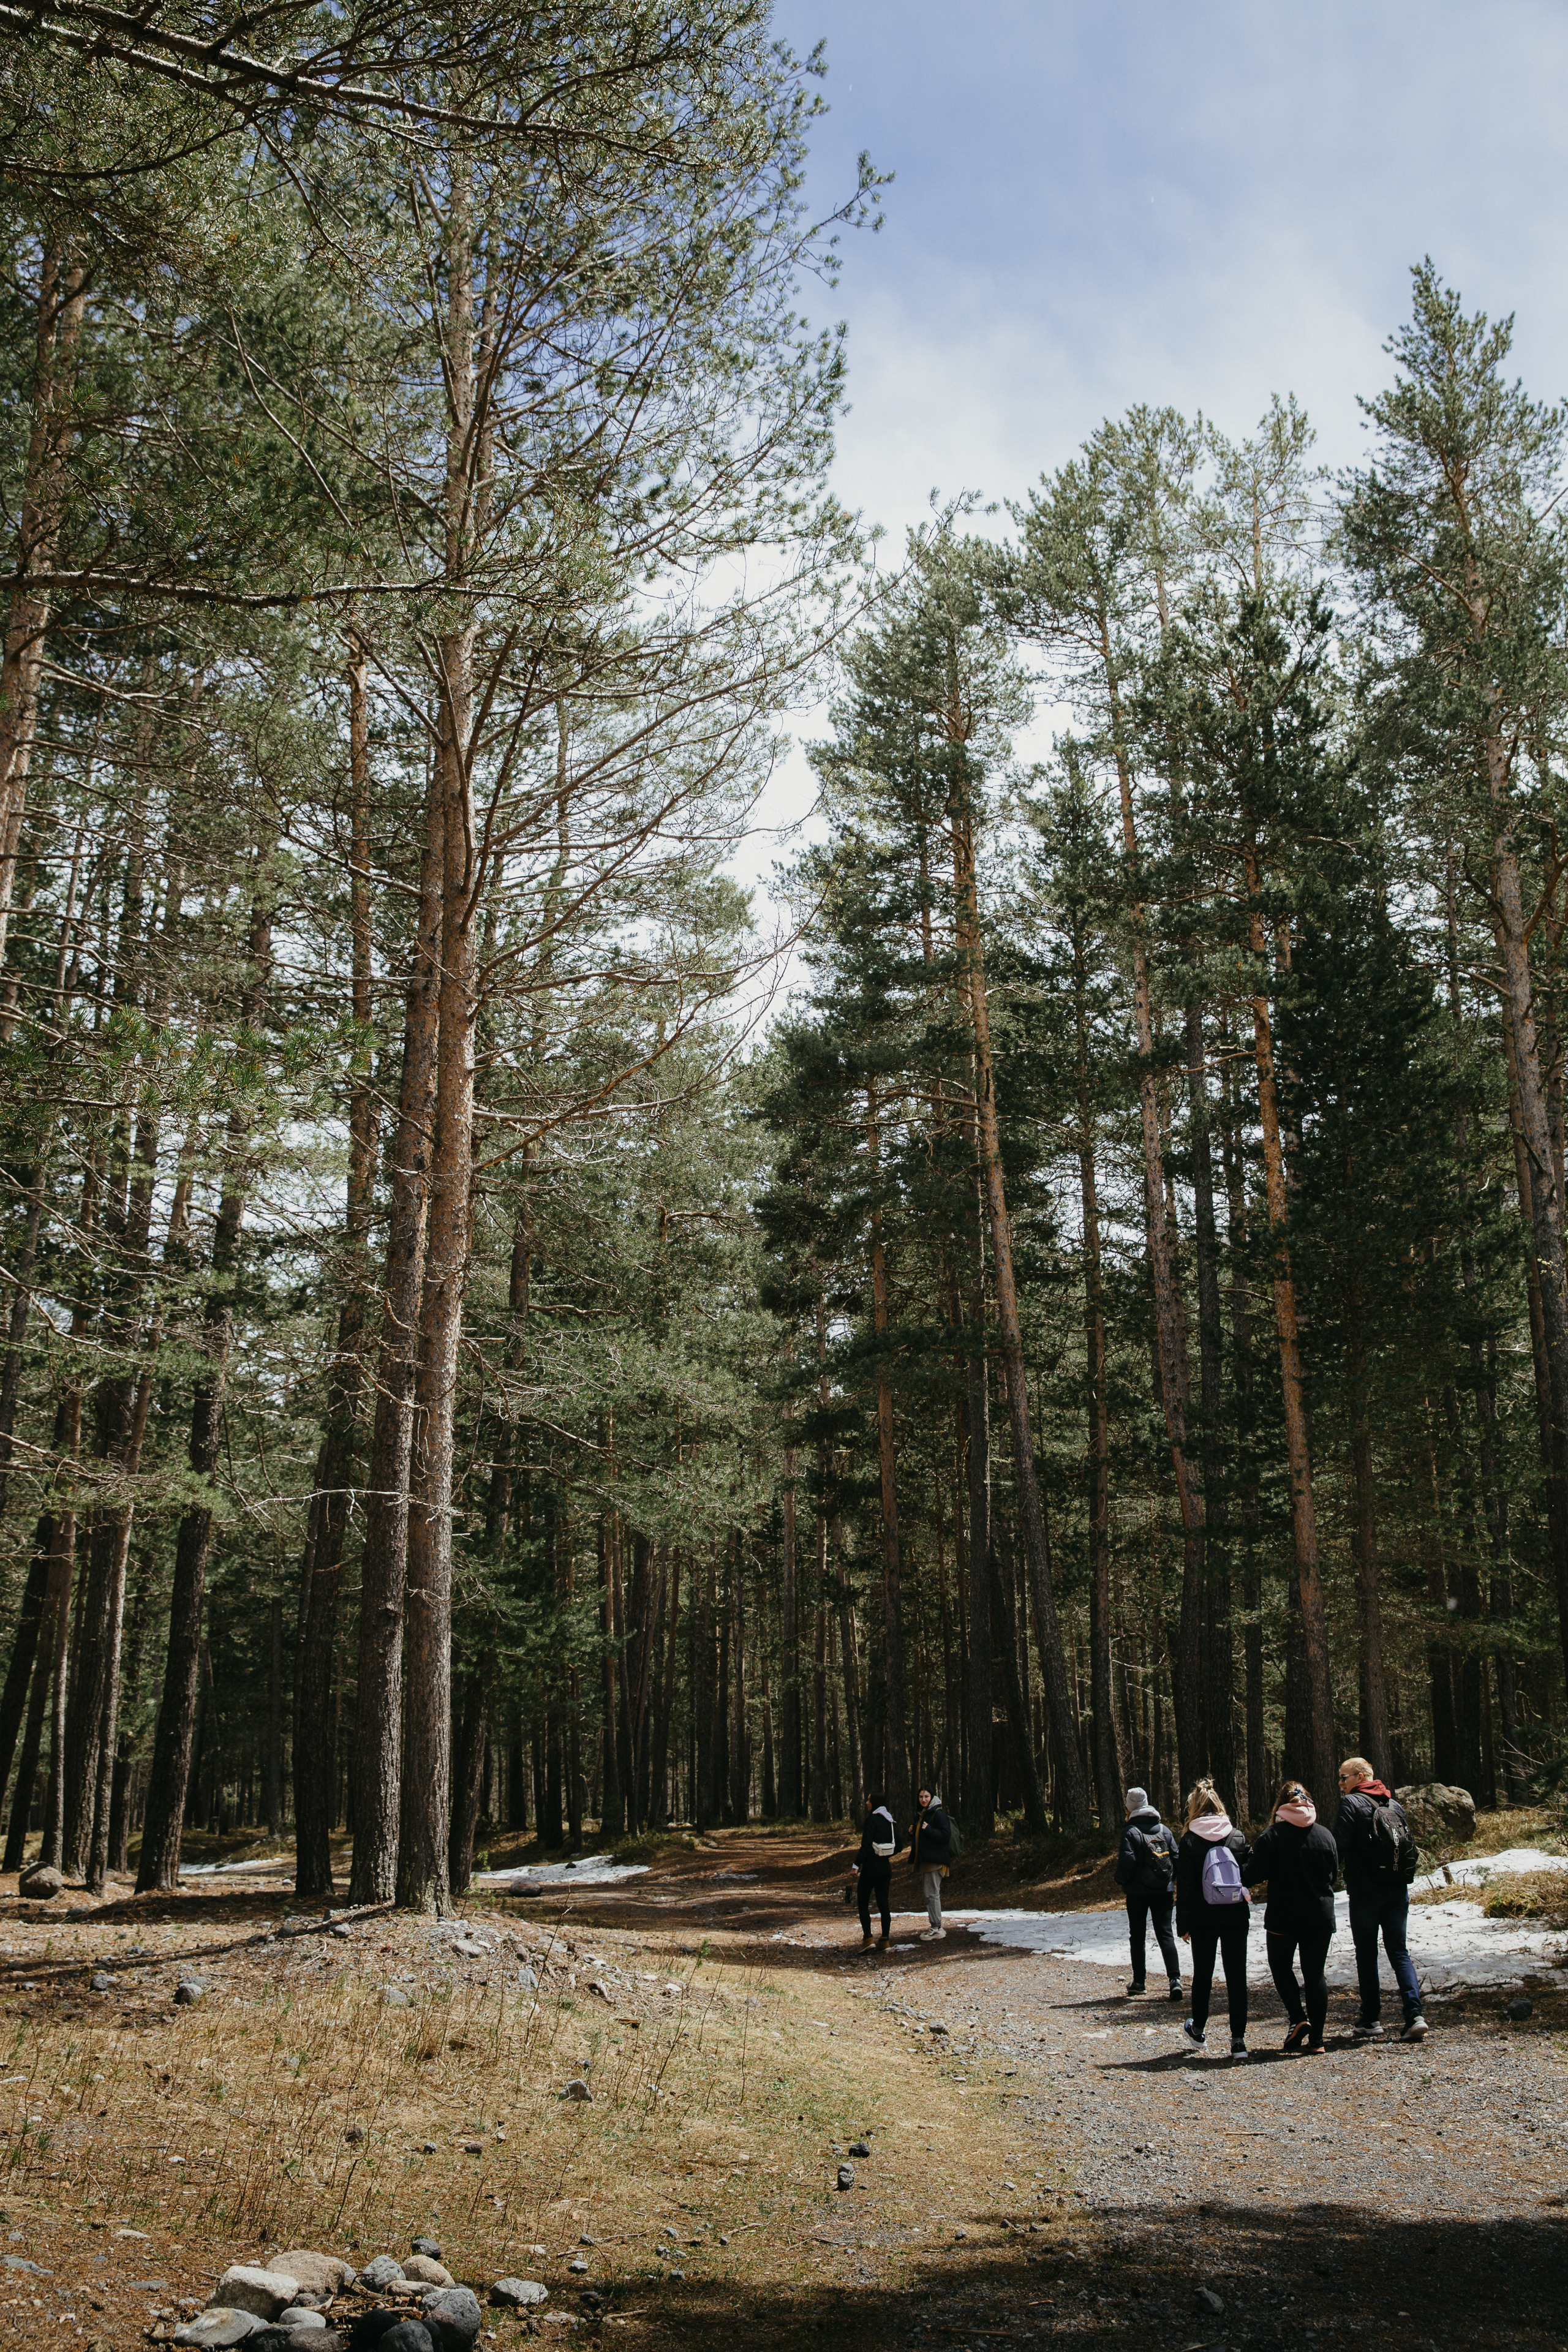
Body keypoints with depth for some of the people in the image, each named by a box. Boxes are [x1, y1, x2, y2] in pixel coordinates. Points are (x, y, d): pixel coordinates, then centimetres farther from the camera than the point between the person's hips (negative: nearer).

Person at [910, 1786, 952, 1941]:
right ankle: (936, 1926, 21)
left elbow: (946, 1835, -19)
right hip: (924, 1860, 10)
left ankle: (937, 1928, -5)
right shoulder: (920, 1814, 16)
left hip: (935, 1859, -10)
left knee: (932, 1893, -9)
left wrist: (928, 1830, -24)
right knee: (927, 1892, 13)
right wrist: (913, 1834, 8)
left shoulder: (938, 1814, -11)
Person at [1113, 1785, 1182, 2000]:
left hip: (1138, 1892, -3)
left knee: (1137, 1936, 10)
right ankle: (1175, 1978, -13)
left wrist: (1120, 1880, 2)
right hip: (1164, 1892, 3)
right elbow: (1177, 1858, 5)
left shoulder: (1131, 1832, -11)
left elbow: (1127, 1862, -17)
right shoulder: (1165, 1830, 4)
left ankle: (1138, 1981, 14)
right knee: (1165, 1934, 4)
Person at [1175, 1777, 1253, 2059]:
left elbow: (1184, 1887, -7)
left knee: (1202, 1974, 13)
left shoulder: (1190, 1841, -7)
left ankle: (1198, 2030, 28)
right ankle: (1239, 2039, 0)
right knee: (1236, 1975, 4)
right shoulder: (1238, 1837, 1)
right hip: (1236, 1918, 2)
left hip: (1204, 1920, -1)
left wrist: (1184, 1925, -2)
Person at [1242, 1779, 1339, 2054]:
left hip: (1283, 1917, -3)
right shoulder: (1325, 1835, 0)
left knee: (1281, 1965, 16)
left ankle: (1298, 2018, -1)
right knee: (1315, 1974, 9)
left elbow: (1253, 1876, -13)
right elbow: (1334, 1874, 12)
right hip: (1321, 1916, 3)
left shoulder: (1273, 1836, -11)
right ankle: (1316, 2039, 9)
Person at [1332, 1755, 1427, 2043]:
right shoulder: (1394, 1805, 12)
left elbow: (1340, 1847, -14)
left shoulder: (1351, 1803, -7)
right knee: (1400, 1953, 7)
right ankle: (1415, 2016, -7)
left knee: (1366, 1955, 5)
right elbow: (1409, 1846, 15)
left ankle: (1372, 2021, 7)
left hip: (1365, 1891, -5)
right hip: (1398, 1890, 5)